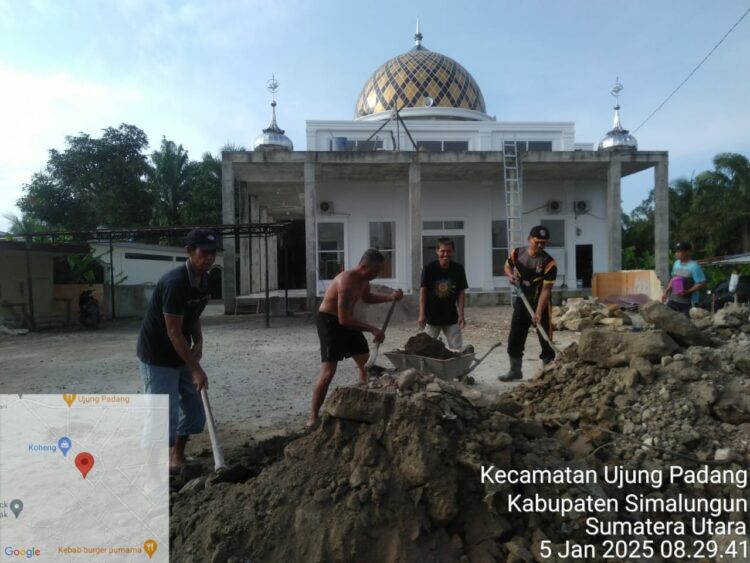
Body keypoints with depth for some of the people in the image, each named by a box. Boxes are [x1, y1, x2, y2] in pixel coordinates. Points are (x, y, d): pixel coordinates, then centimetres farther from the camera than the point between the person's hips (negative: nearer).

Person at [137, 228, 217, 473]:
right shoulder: (175, 283, -28)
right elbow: (173, 331, -26)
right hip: (157, 356, -9)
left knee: (194, 407, 14)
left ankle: (178, 455, 31)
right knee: (165, 413, -3)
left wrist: (198, 342, -5)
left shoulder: (204, 280, -1)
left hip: (181, 354, 9)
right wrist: (196, 369, -23)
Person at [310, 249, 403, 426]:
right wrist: (373, 329, -30)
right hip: (329, 321, -9)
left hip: (346, 320, 9)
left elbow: (367, 298, 20)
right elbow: (344, 319, -33)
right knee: (328, 372, -12)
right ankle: (313, 417, 1)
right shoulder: (346, 282, -30)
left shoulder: (364, 279, -2)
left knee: (366, 362, 13)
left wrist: (390, 297, 5)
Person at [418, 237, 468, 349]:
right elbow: (423, 291, -10)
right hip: (432, 317, -2)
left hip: (451, 317, 2)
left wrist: (461, 315, -6)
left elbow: (460, 293, -2)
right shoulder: (429, 268, -13)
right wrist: (422, 314, -15)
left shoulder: (458, 269, -6)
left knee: (458, 349, 4)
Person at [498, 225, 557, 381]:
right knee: (514, 338, 9)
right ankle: (515, 371, 23)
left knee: (546, 340, 1)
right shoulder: (517, 254, -7)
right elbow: (507, 266, 16)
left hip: (541, 304, -4)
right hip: (521, 302, 4)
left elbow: (546, 289, -22)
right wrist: (510, 275, -8)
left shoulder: (549, 263, -20)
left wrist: (538, 312, -30)